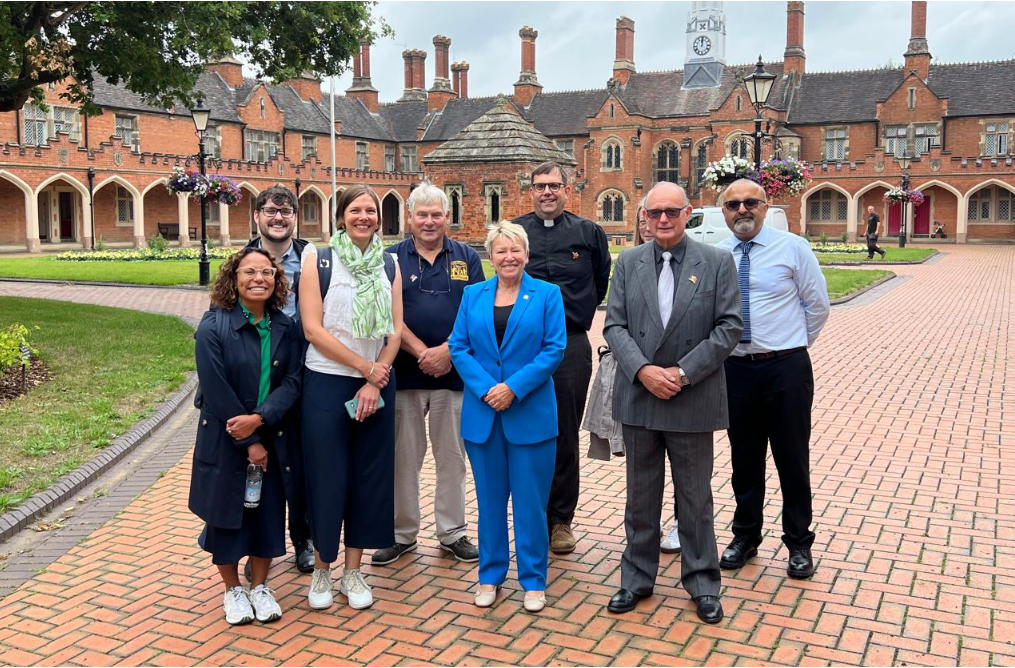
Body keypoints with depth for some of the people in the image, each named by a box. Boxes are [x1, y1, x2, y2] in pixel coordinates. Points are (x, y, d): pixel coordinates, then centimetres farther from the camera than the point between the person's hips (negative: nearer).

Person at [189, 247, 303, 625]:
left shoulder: (284, 327, 0)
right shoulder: (213, 328, -13)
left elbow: (292, 380, -6)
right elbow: (216, 392, -16)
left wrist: (259, 418, -22)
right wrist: (249, 443, -14)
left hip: (273, 437, 3)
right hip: (225, 441, -3)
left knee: (268, 512, 9)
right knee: (227, 513, 9)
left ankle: (260, 586, 29)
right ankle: (232, 589, 29)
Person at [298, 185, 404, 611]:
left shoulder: (389, 265, 7)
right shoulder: (318, 259, -3)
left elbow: (395, 329, 4)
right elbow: (313, 328, -11)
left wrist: (376, 382, -9)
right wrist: (366, 367, -13)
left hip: (377, 386, 4)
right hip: (326, 384, -3)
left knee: (369, 476, 8)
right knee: (327, 476, 2)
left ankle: (353, 571, 22)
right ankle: (321, 570, 20)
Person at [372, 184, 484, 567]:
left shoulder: (467, 258, 7)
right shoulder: (392, 259, 3)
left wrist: (446, 352, -13)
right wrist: (422, 353, -13)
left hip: (454, 373, 1)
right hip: (404, 373, -1)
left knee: (452, 456, 8)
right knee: (403, 456, 7)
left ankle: (452, 533, 21)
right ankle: (402, 533, 20)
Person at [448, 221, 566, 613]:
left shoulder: (547, 294, 0)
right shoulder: (473, 295, 7)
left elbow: (554, 349, -6)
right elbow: (458, 347, 2)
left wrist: (514, 388, -15)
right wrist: (486, 389, -12)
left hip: (531, 413, -2)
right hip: (482, 413, 2)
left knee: (530, 500, 3)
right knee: (490, 498, 11)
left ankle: (533, 580, 17)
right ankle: (490, 575, 25)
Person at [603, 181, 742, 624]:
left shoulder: (716, 262, -3)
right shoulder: (628, 263, 5)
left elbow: (728, 327, -7)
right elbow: (614, 326, 1)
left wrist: (683, 372, -14)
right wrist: (642, 370, -14)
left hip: (693, 400, -2)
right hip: (638, 397, 2)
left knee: (695, 496, 10)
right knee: (640, 494, 13)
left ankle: (702, 583, 24)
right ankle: (637, 578, 27)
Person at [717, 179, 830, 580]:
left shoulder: (793, 248, -4)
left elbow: (817, 306, 2)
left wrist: (791, 346, 6)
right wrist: (723, 345, 6)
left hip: (786, 368, -2)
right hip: (735, 368, 3)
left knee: (792, 458, 7)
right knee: (744, 459, 15)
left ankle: (799, 544, 23)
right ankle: (745, 536, 32)